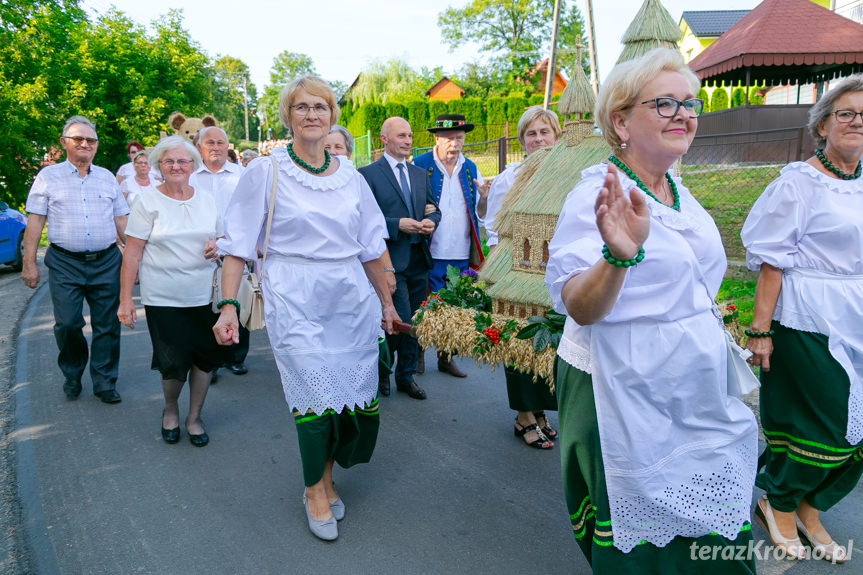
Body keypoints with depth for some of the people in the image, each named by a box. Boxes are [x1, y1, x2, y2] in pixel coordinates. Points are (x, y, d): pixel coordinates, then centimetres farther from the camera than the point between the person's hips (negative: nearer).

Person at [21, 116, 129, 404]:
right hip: (65, 263, -2)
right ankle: (72, 373, 23)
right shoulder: (48, 176, 5)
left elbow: (122, 221, 14)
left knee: (107, 325, 3)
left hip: (107, 262, 2)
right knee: (67, 324, -4)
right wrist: (29, 263, -2)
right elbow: (35, 222, 3)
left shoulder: (107, 177, 12)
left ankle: (105, 382, 16)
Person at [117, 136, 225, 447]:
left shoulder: (207, 200, 8)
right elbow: (132, 253, -5)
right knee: (174, 364, -2)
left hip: (203, 296, 3)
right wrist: (125, 300, -9)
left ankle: (194, 417, 26)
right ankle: (170, 409, 29)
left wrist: (217, 247, -5)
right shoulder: (148, 201, -2)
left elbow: (219, 239, 20)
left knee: (204, 357, 5)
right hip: (163, 299, -3)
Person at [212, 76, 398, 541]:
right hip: (295, 298, -4)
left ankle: (326, 478, 28)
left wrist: (385, 301, 17)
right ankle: (315, 491, 19)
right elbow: (238, 243, -3)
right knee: (316, 397, -6)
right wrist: (228, 304, -12)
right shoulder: (266, 171, -1)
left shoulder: (349, 175, 10)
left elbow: (370, 245, 16)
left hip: (352, 296, 4)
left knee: (358, 396, 4)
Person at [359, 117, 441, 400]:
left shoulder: (420, 174, 15)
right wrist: (398, 224, -19)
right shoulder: (368, 174, -5)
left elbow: (434, 209, 19)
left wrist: (431, 221, -4)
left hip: (419, 259, 6)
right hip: (390, 259, -6)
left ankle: (406, 376, 26)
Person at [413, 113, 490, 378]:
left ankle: (446, 357, 25)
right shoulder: (419, 165, -3)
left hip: (461, 256, 4)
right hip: (430, 254, -4)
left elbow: (477, 214, 12)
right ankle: (418, 353, 24)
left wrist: (484, 198, -8)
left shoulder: (471, 169, 11)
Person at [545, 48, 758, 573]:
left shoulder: (679, 193, 8)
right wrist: (618, 255, -45)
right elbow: (580, 308, -28)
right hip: (624, 395, -8)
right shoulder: (599, 193, -17)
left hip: (696, 391, 8)